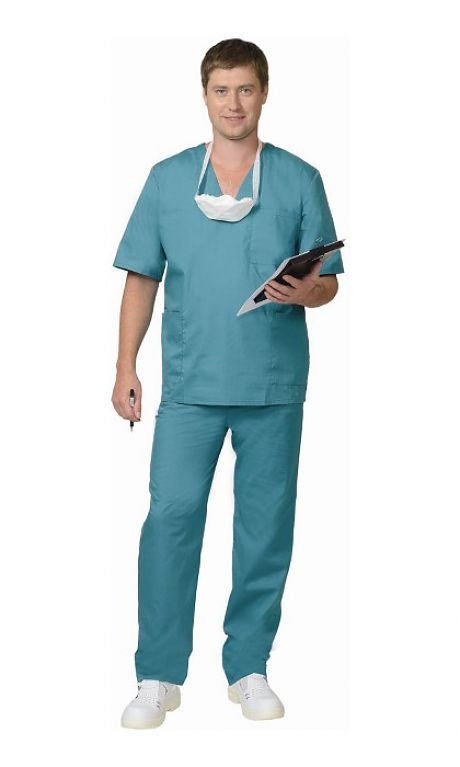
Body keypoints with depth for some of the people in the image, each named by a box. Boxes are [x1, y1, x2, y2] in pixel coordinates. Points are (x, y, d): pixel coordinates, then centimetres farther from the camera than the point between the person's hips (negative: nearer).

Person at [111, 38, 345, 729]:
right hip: (191, 380, 0)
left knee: (266, 527, 6)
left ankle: (249, 667, 19)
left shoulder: (299, 180, 4)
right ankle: (159, 676, 5)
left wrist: (303, 291, -19)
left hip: (275, 384, 0)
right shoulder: (168, 178, 7)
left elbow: (328, 283, 4)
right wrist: (126, 368, 2)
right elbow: (142, 278, 9)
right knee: (171, 516, -5)